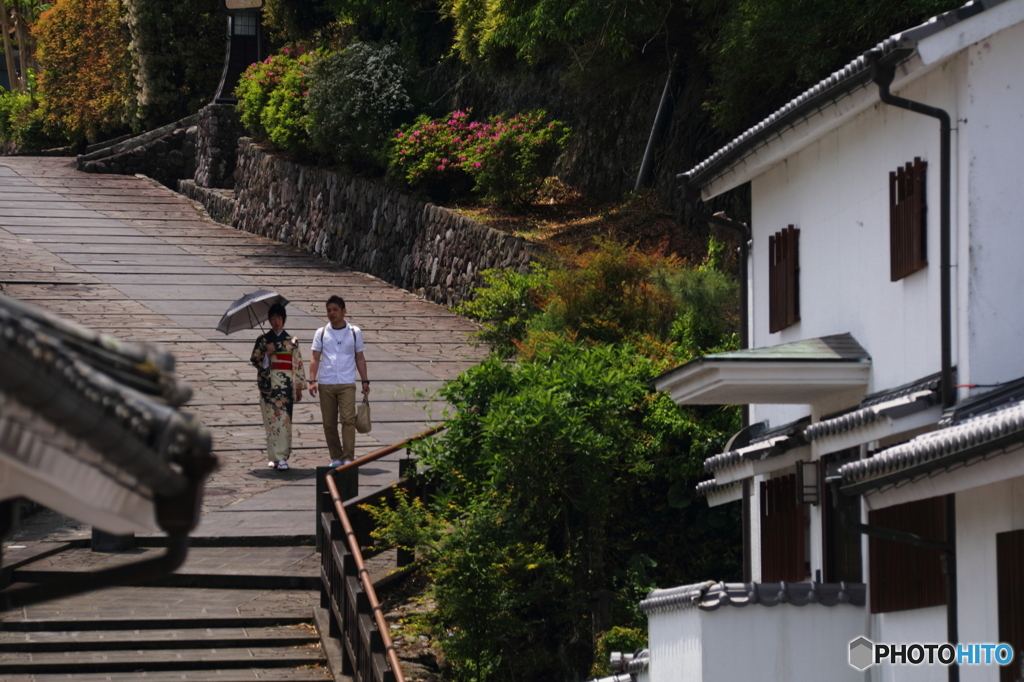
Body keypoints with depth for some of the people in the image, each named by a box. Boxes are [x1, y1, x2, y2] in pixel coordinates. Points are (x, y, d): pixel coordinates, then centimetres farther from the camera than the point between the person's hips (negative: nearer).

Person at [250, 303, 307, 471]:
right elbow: (254, 359, 5)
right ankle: (275, 457, -1)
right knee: (271, 419, -4)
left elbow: (298, 364, 8)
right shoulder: (262, 341, 9)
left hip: (286, 384, 0)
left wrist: (299, 387, 5)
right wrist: (267, 354, -12)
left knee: (283, 419, -7)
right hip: (268, 383, 0)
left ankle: (281, 457, -9)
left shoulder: (292, 341, 9)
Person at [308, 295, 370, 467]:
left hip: (347, 384, -1)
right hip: (326, 384, 2)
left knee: (348, 419, -13)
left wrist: (365, 381, 7)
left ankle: (348, 458, -15)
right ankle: (335, 458, 12)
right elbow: (315, 359, 6)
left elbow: (360, 358, 12)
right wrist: (312, 380, -5)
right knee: (329, 423, 3)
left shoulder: (354, 332, 8)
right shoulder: (321, 333, 8)